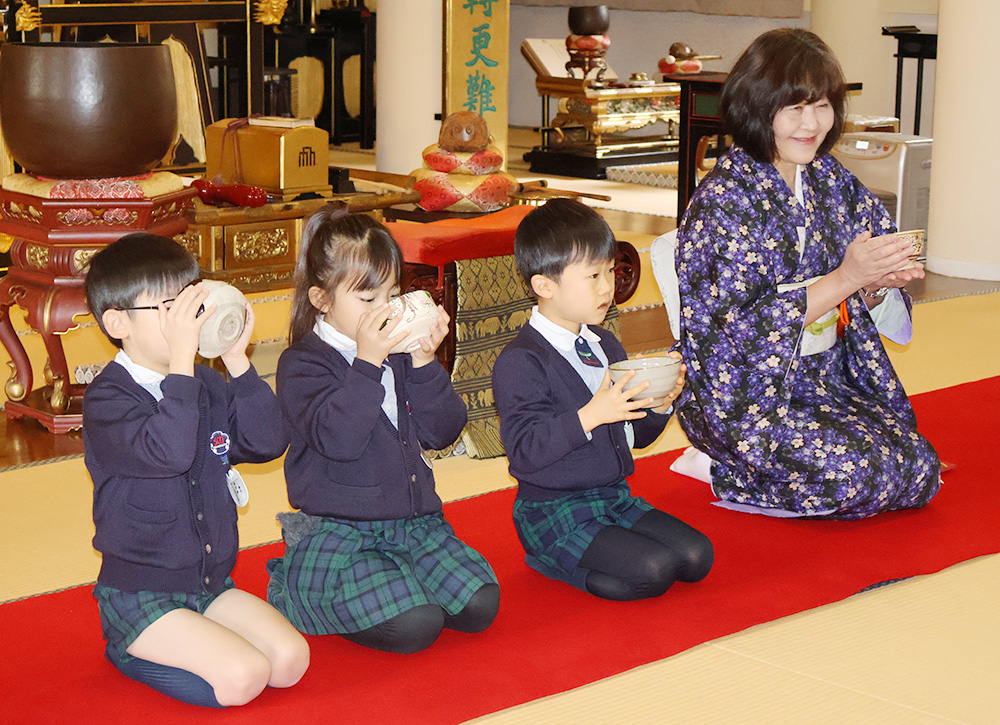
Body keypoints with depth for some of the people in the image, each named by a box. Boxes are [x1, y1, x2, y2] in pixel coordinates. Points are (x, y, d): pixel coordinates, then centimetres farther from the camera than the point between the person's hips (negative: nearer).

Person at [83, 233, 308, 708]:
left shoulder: (207, 385, 7)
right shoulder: (107, 398, -13)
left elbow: (268, 442, -5)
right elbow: (167, 452, -32)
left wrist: (237, 361, -13)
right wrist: (182, 359, -34)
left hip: (212, 582, 6)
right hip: (139, 595, -6)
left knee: (290, 659, -12)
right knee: (242, 677, -21)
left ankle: (180, 646, 8)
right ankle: (132, 651, 2)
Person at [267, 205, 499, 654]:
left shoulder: (399, 354, 12)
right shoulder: (302, 364, -7)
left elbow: (442, 432, 5)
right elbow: (338, 439, -22)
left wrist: (425, 363, -7)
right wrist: (368, 363, -27)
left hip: (414, 522, 6)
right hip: (336, 531, -6)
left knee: (479, 604, -14)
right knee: (414, 625, -24)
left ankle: (389, 584, 11)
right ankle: (294, 589, 0)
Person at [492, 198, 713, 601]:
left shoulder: (605, 345, 13)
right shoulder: (521, 362, -14)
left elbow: (636, 434, 19)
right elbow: (523, 451, -22)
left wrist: (658, 406, -3)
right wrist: (589, 416, -30)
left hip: (616, 497, 8)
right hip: (554, 512, -8)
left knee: (695, 555, -7)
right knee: (651, 572, -23)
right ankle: (550, 558, 0)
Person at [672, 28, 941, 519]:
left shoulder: (830, 180, 4)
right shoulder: (724, 201, -18)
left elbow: (854, 306, 9)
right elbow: (739, 332, -24)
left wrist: (878, 284, -16)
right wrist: (844, 278, -27)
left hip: (827, 382, 7)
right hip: (743, 399, -7)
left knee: (920, 473, -3)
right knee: (862, 477, -23)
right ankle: (720, 472, 2)